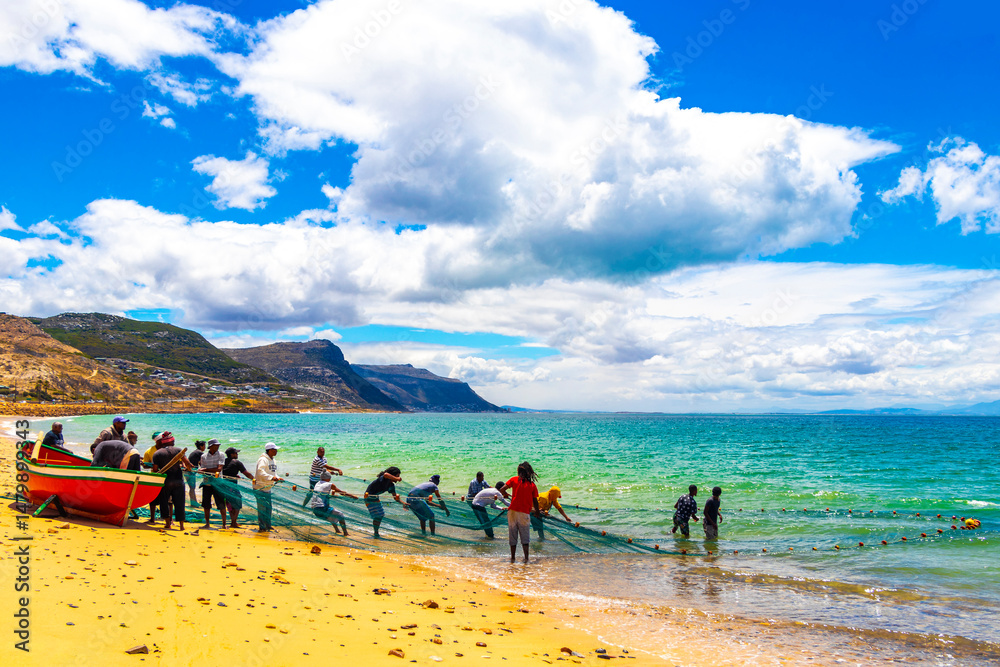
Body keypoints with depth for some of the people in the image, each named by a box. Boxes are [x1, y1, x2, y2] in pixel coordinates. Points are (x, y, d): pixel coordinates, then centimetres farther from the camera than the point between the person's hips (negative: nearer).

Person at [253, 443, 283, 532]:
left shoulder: (273, 460, 15)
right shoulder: (263, 460, -17)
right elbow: (260, 472, -30)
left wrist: (278, 478, 2)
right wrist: (271, 478, -38)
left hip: (268, 488, 10)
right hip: (260, 488, -10)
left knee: (268, 507, 16)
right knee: (262, 508, -7)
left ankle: (267, 525, 27)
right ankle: (262, 527, -1)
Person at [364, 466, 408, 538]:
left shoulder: (391, 485, 2)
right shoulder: (384, 479, -25)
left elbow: (395, 497, 4)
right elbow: (386, 474, -52)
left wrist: (403, 503, -12)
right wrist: (396, 478, -45)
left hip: (376, 498, 10)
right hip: (369, 497, -10)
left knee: (381, 515, 16)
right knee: (377, 516, -11)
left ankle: (376, 532, 30)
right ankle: (376, 533, 1)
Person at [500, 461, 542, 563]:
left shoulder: (514, 479, 2)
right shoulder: (532, 485, 3)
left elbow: (502, 489, -5)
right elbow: (535, 501, 5)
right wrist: (537, 512, 21)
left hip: (513, 511, 0)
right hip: (525, 513, 0)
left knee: (512, 535, 9)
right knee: (525, 536, 10)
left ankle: (512, 557, 10)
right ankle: (526, 557, 2)